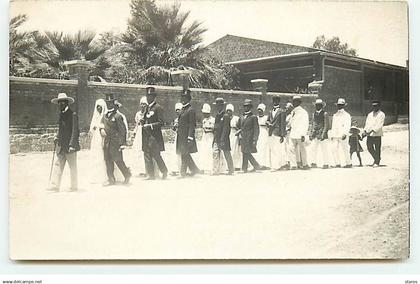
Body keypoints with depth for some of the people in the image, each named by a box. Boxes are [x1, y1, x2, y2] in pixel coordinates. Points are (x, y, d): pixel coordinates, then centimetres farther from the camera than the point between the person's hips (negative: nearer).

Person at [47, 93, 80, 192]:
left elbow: (75, 131, -13)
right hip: (61, 145, 7)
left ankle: (74, 186, 12)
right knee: (58, 165, 2)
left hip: (70, 146, -7)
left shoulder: (72, 115, -9)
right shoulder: (61, 115, 15)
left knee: (73, 166, 2)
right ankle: (54, 186, 2)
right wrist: (57, 137, 9)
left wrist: (72, 145, -19)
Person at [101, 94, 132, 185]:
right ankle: (111, 180, 14)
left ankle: (127, 174, 16)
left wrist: (123, 143, -15)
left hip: (115, 142, -7)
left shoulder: (117, 116, -9)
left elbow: (123, 130, -10)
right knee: (108, 161, 7)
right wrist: (102, 129, 0)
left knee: (118, 160, -3)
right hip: (107, 141, 7)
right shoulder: (105, 116, 12)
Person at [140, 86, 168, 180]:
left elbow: (161, 122, -12)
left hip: (154, 135, -7)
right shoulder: (147, 108, 17)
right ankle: (150, 174, 10)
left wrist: (150, 125, -20)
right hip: (146, 136, 8)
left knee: (156, 155, -5)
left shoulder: (158, 108, -7)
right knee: (147, 156, 5)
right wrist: (142, 121, 2)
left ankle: (164, 171, 13)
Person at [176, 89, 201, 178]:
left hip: (186, 136, -9)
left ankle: (183, 173, -1)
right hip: (181, 136, 9)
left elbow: (192, 125, -14)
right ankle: (194, 170, 19)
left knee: (184, 154, -6)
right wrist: (178, 134, 19)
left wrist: (190, 137, -19)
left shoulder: (191, 110, -9)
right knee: (184, 154, 10)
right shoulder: (182, 110, 18)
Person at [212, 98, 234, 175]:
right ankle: (215, 171, -2)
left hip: (224, 139, -7)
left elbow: (225, 129, -15)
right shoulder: (217, 116, 15)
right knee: (215, 154, -2)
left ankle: (231, 170, 14)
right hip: (216, 139, 7)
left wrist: (222, 140, -20)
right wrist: (215, 139, 13)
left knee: (227, 155, 3)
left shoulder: (226, 116, -10)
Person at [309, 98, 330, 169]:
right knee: (313, 149, 1)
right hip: (315, 135, 5)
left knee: (324, 150, -3)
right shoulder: (314, 114, 16)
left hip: (322, 135, -5)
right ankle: (314, 162, 8)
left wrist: (323, 134, -14)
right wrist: (311, 134, 14)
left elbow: (327, 125, -7)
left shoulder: (325, 114, -2)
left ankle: (326, 164, 2)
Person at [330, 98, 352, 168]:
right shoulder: (335, 115, 20)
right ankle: (338, 163, -5)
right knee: (334, 149, -9)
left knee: (345, 150, -1)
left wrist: (345, 134, -20)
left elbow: (347, 126, -7)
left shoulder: (346, 115, 3)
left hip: (342, 136, -5)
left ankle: (348, 163, 12)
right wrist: (332, 135, 14)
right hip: (335, 136, 5)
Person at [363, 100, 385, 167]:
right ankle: (376, 159, 28)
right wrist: (365, 131, -3)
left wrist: (371, 131, -22)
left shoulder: (381, 114, -2)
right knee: (369, 147, 7)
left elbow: (379, 125, -12)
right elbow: (367, 123, 15)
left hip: (377, 134, -6)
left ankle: (377, 162, 11)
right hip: (369, 135, 6)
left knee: (377, 148, -1)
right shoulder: (370, 114, 17)